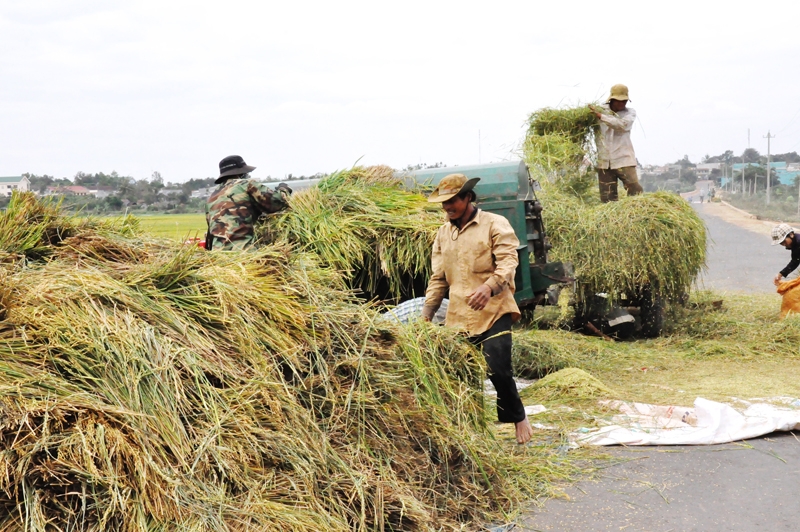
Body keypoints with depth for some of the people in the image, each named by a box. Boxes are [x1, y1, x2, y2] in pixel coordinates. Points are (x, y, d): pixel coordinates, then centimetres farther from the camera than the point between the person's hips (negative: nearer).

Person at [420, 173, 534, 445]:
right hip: (457, 316, 6)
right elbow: (438, 277, 19)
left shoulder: (495, 225, -1)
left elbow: (507, 263, -13)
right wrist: (426, 314, 13)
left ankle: (518, 417, 11)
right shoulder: (443, 233, 16)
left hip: (493, 312, -5)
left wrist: (489, 286, -32)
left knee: (498, 369, -14)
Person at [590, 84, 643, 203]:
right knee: (607, 199, 3)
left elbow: (622, 125, -17)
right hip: (604, 161, 2)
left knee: (636, 192, -10)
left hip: (624, 160, -2)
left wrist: (601, 116, -21)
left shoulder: (630, 113, 3)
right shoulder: (601, 109, 8)